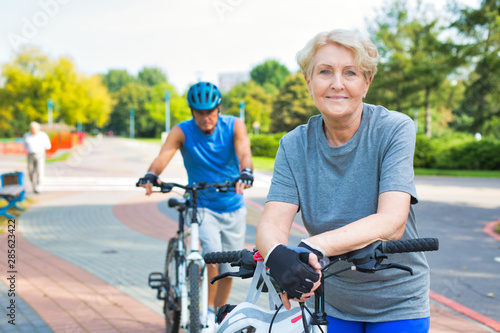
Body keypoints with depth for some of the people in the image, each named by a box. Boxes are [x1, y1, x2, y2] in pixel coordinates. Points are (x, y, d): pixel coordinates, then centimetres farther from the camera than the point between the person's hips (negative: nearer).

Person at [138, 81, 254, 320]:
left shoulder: (234, 126, -12)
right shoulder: (182, 131, -14)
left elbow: (244, 153, -30)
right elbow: (163, 156, -30)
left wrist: (245, 173, -52)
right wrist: (151, 175, -51)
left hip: (233, 208, 2)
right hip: (201, 205, -2)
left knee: (228, 269, 9)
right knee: (212, 253, -25)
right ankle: (207, 310, -5)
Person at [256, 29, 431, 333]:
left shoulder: (395, 129, -16)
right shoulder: (294, 146, -7)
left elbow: (392, 222, -28)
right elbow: (272, 222, -18)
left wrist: (315, 246, -42)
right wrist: (277, 254, -42)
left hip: (396, 306, -2)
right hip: (333, 304, 3)